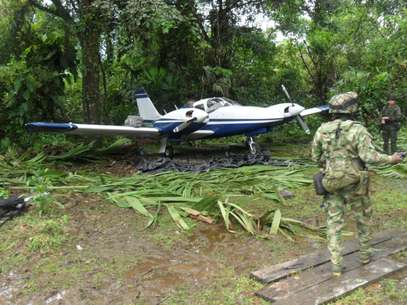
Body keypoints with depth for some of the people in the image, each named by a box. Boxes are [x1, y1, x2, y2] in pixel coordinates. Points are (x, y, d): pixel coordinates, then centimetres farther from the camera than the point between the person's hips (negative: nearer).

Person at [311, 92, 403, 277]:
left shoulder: (322, 130, -1)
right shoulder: (358, 130, -13)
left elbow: (316, 157, 6)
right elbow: (369, 156, -20)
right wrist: (391, 159, -5)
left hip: (332, 184, 2)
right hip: (355, 184, -2)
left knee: (334, 223, 7)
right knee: (362, 218, 21)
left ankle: (336, 265, 5)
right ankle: (365, 254, 35)